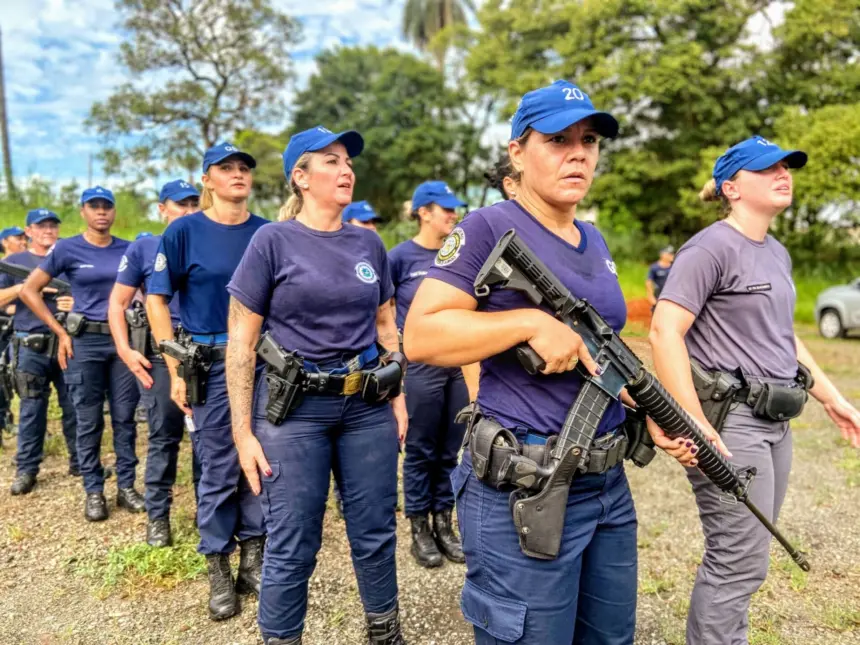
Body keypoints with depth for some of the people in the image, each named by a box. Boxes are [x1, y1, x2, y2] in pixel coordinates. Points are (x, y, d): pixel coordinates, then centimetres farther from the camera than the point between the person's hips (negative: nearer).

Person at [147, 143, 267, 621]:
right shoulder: (184, 232, -3)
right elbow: (157, 300, -2)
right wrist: (176, 370, -8)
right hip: (212, 362, -2)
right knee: (220, 468, 5)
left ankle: (254, 556, 27)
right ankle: (219, 569, 22)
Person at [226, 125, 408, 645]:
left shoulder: (369, 244, 8)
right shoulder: (273, 241, -5)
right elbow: (241, 341, -6)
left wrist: (399, 395, 9)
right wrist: (243, 432, -9)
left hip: (367, 405, 4)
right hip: (294, 408, -4)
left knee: (376, 532, 14)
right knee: (292, 545, 5)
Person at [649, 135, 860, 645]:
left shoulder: (777, 253, 15)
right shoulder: (712, 247, -13)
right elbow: (664, 333, -21)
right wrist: (696, 427, -25)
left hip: (776, 423, 9)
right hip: (730, 420, -9)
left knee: (744, 557, 17)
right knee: (740, 562, -3)